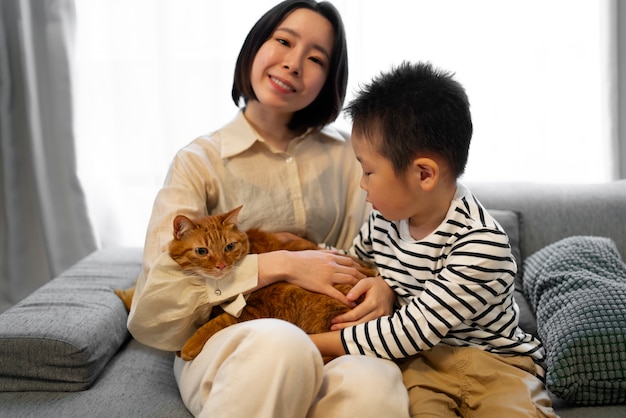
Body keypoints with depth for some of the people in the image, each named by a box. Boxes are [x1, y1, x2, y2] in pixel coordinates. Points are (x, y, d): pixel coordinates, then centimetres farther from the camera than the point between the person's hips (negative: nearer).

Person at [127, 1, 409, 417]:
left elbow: (370, 257, 9)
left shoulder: (344, 154, 9)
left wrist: (383, 288, -14)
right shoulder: (200, 161, 0)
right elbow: (153, 308, -9)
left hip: (329, 345, 1)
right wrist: (279, 265, -15)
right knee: (278, 343, -37)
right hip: (225, 349, -1)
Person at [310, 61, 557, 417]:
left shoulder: (481, 244, -22)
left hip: (491, 360, -3)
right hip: (417, 359, 3)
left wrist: (316, 343, -18)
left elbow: (412, 329, -22)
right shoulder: (384, 219, -1)